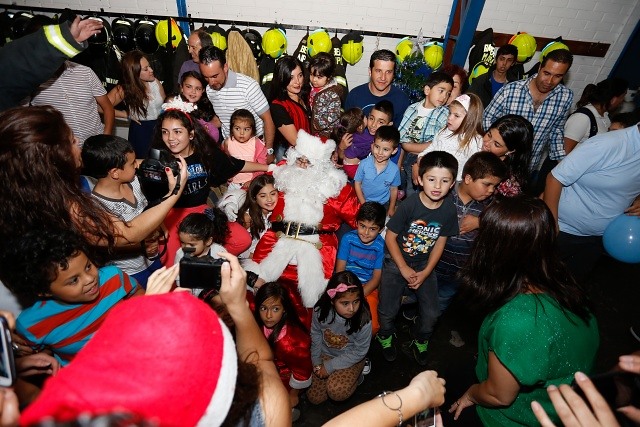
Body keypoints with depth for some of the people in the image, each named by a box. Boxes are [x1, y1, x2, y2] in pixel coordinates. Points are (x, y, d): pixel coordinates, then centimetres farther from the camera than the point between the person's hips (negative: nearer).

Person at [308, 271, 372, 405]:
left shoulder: (363, 319, -30)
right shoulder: (320, 311, -23)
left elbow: (359, 352, -18)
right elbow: (315, 336, -3)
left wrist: (330, 366, -16)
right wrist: (316, 362, -2)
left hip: (351, 359, -3)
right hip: (325, 354, 3)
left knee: (336, 392, -26)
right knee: (314, 397, 4)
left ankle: (354, 376, 5)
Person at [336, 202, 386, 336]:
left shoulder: (381, 246, -10)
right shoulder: (348, 238, -8)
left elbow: (376, 277, -7)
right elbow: (340, 269, -6)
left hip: (368, 289, 0)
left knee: (372, 326, -19)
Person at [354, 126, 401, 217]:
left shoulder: (394, 169, -16)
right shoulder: (364, 164, -19)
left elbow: (394, 189, -2)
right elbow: (357, 184, -8)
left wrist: (391, 209, 5)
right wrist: (364, 204, -10)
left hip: (383, 204, 1)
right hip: (364, 201, 0)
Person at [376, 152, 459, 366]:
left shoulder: (449, 209, -12)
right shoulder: (409, 205, -24)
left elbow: (440, 241, -1)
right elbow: (390, 236, -15)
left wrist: (425, 272, -6)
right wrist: (404, 269, -13)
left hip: (425, 265, 3)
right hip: (396, 262, -3)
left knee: (431, 313, 3)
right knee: (388, 311, -1)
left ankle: (420, 342, 35)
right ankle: (386, 336, 34)